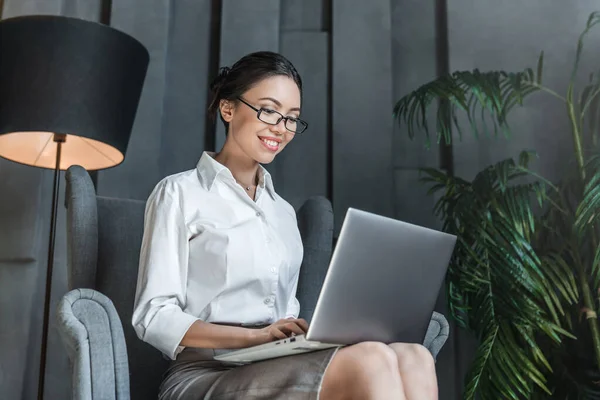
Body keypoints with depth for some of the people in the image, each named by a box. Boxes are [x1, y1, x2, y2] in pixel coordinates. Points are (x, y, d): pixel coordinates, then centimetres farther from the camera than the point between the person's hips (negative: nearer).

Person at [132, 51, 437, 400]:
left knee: (412, 357, -24)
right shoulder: (179, 194, 4)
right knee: (370, 360, -30)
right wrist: (257, 335, -17)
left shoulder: (283, 212, 23)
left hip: (279, 369, 6)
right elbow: (154, 318, -4)